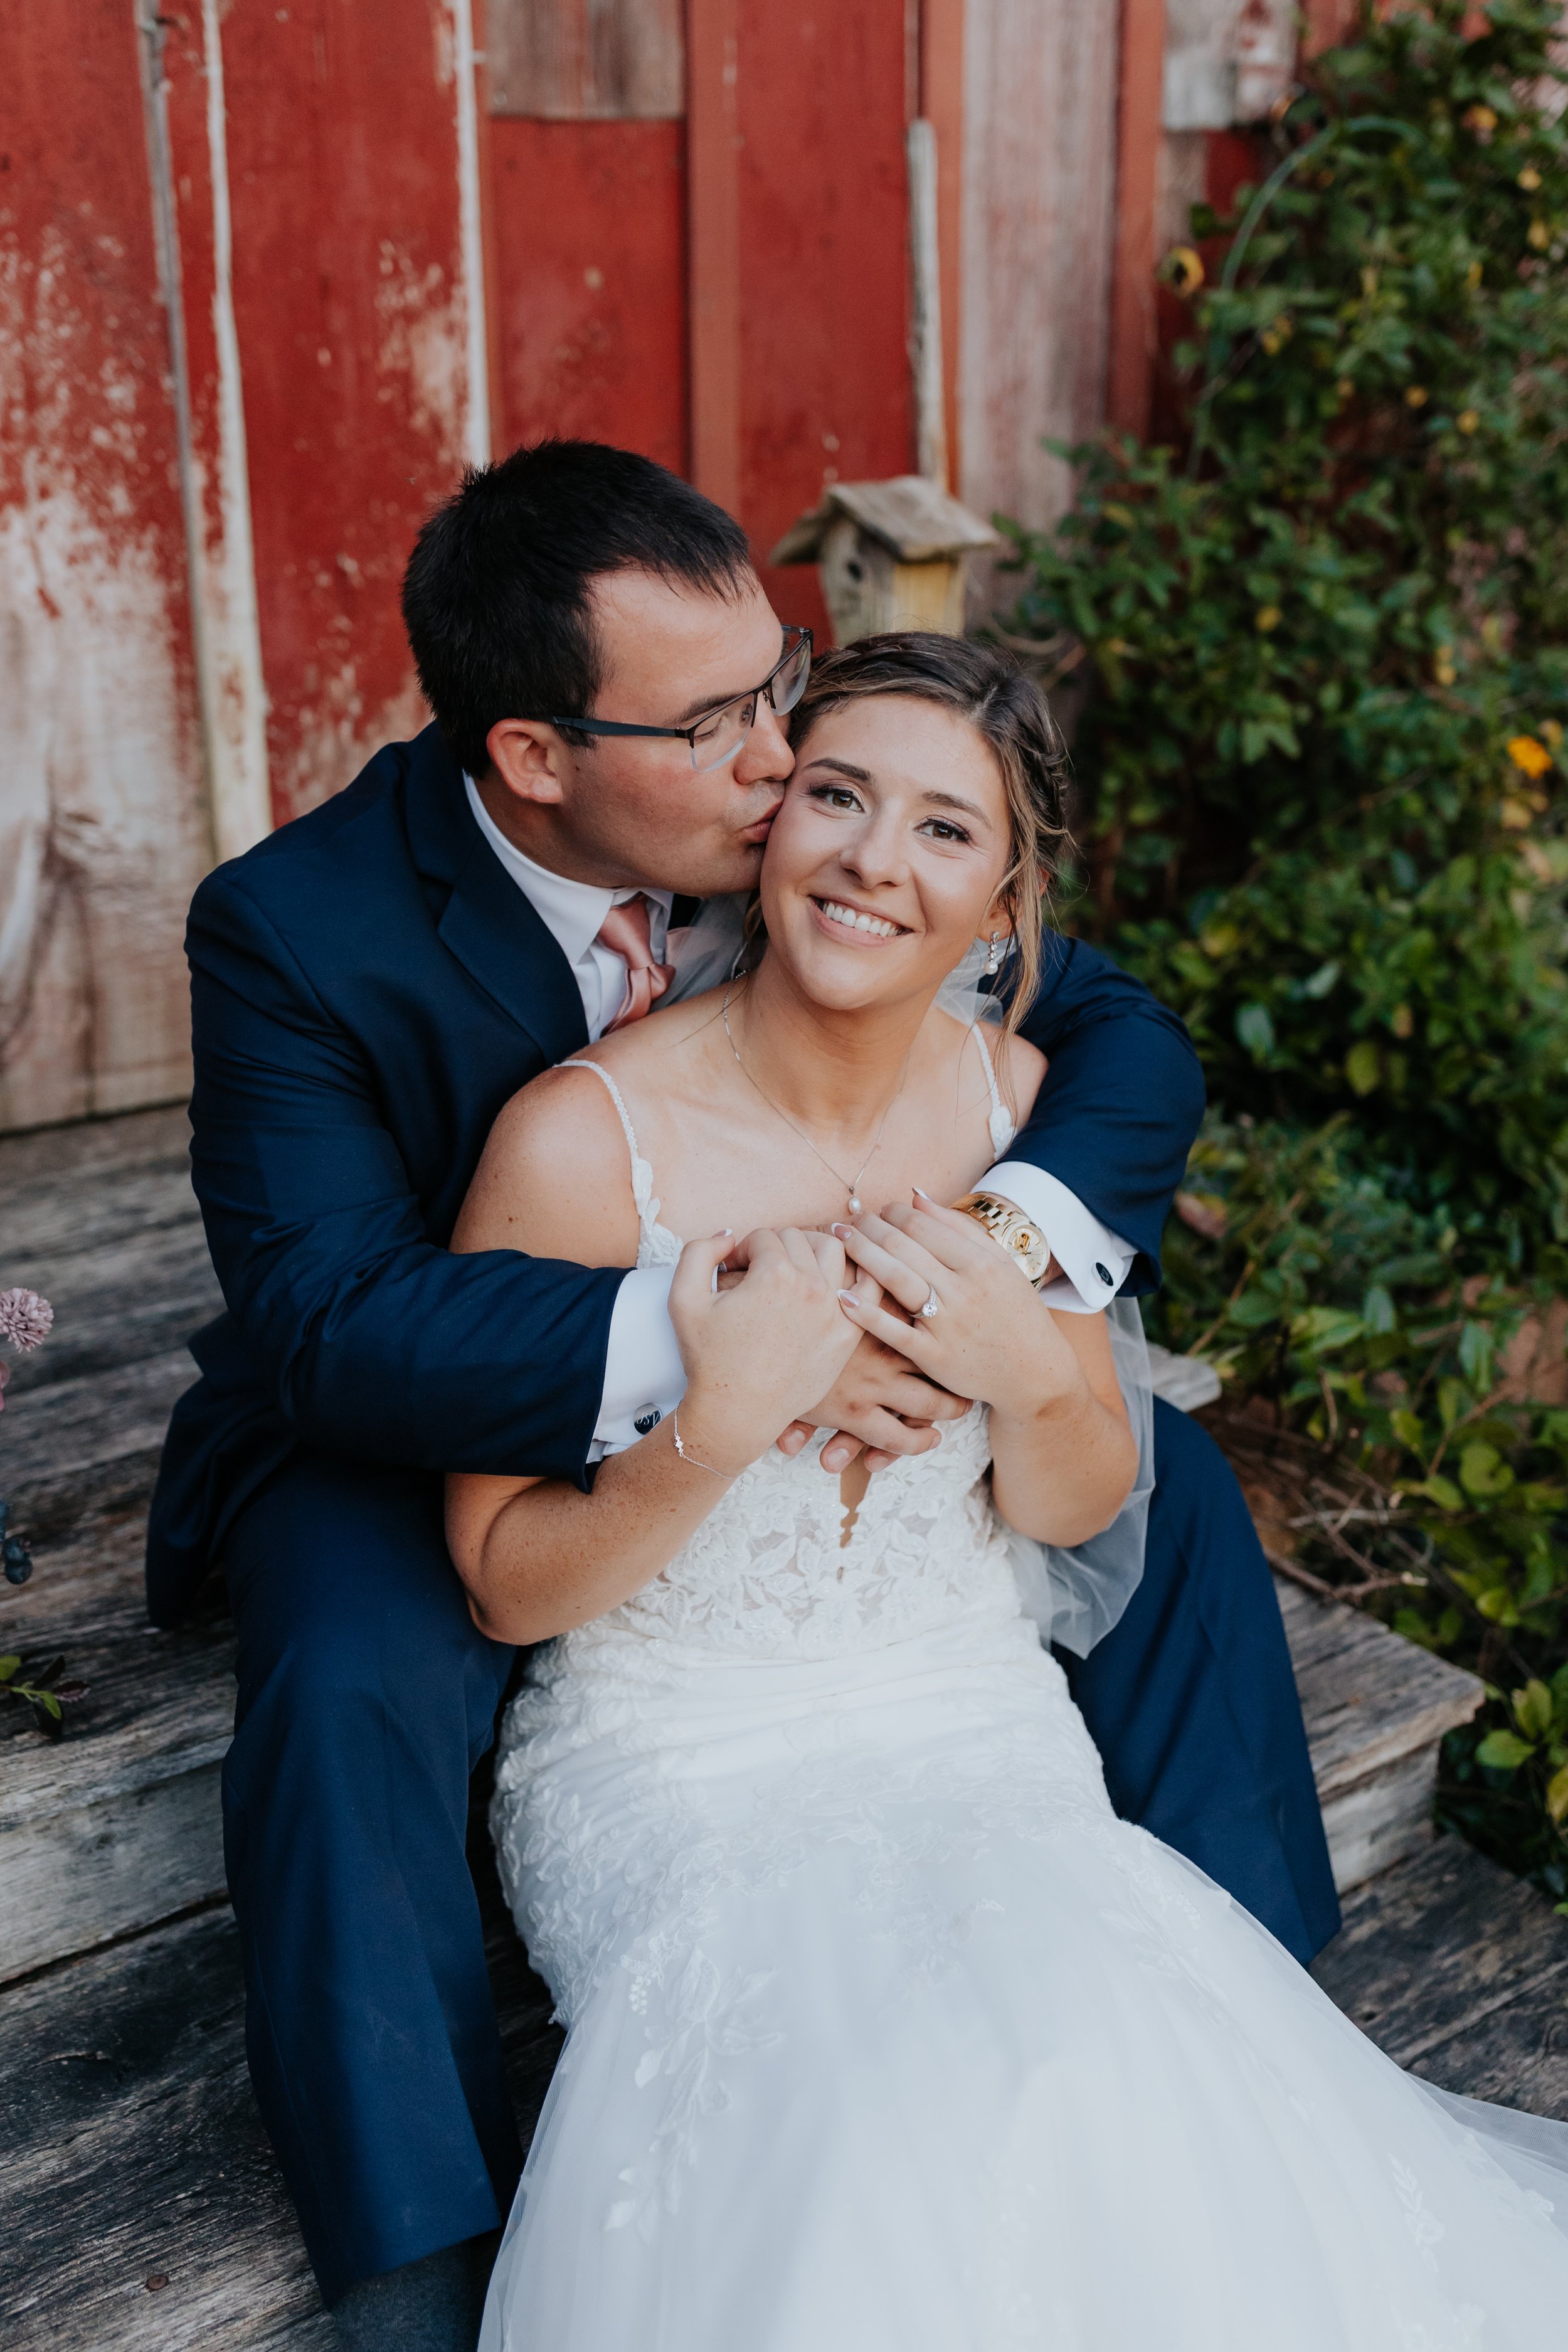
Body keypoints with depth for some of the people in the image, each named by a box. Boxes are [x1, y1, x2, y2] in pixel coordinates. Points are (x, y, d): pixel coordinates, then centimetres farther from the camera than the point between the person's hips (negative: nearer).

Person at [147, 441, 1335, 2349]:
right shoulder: (295, 929, -25)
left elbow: (1124, 1033, -12)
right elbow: (326, 1316, -33)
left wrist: (1011, 1246, -35)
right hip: (435, 1426, -3)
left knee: (1165, 1483, -7)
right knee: (353, 1687, -33)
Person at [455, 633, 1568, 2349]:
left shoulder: (1023, 1103, -1)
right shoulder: (578, 1140, -15)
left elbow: (1076, 1513, 7)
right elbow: (504, 1588, -9)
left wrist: (1035, 1376, -16)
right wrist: (717, 1428, -26)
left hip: (973, 1725, 3)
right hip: (676, 1754, -3)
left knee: (1133, 2077, -23)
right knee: (863, 2093, -28)